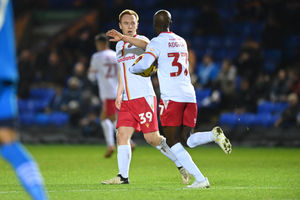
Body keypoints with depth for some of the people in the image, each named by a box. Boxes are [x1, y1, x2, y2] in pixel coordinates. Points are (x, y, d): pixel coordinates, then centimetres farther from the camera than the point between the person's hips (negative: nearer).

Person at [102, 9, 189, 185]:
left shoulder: (141, 40, -3)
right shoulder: (119, 46, 19)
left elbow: (145, 44, -30)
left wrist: (123, 38, -43)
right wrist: (119, 94, 18)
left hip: (144, 97, -7)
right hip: (127, 101, 7)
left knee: (153, 138, -8)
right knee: (122, 136, -4)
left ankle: (181, 165, 7)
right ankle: (123, 176, -2)